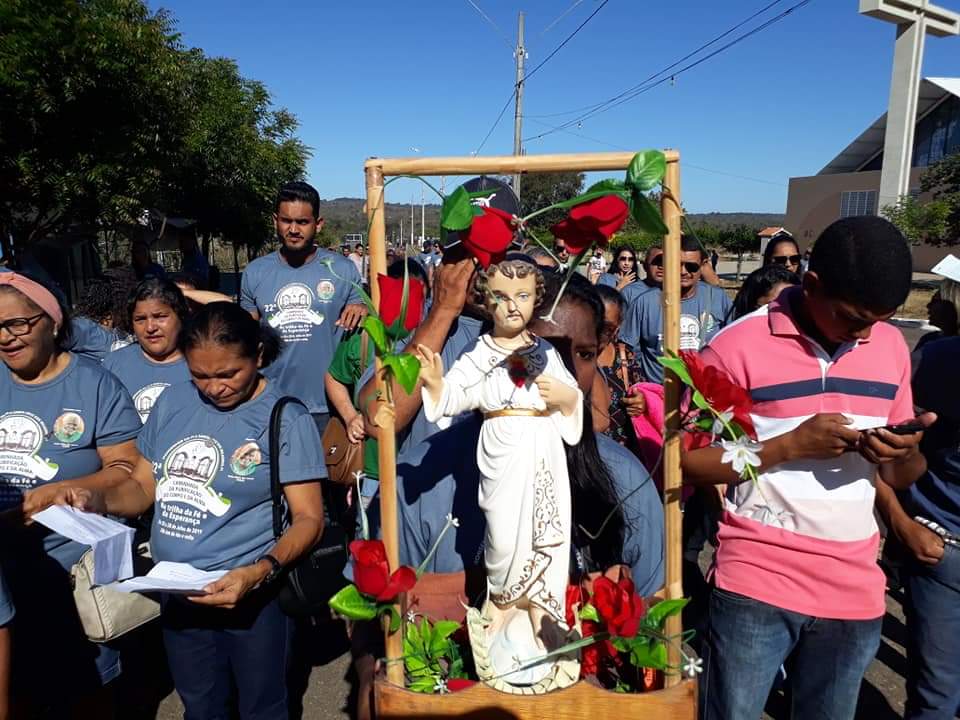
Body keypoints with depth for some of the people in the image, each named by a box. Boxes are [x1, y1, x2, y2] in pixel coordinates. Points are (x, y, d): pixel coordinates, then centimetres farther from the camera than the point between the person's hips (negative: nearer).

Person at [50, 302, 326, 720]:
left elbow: (308, 519, -15)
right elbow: (142, 488, 10)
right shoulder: (172, 403, 2)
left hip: (250, 596, -4)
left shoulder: (286, 419, -14)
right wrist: (97, 499, -11)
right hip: (175, 594, 5)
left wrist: (260, 573, -30)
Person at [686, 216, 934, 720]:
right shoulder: (738, 346, -12)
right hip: (755, 584, -4)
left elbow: (902, 477, 12)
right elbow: (686, 461, -11)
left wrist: (904, 454, -12)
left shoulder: (891, 346, 4)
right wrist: (790, 444, -21)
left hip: (854, 589, 5)